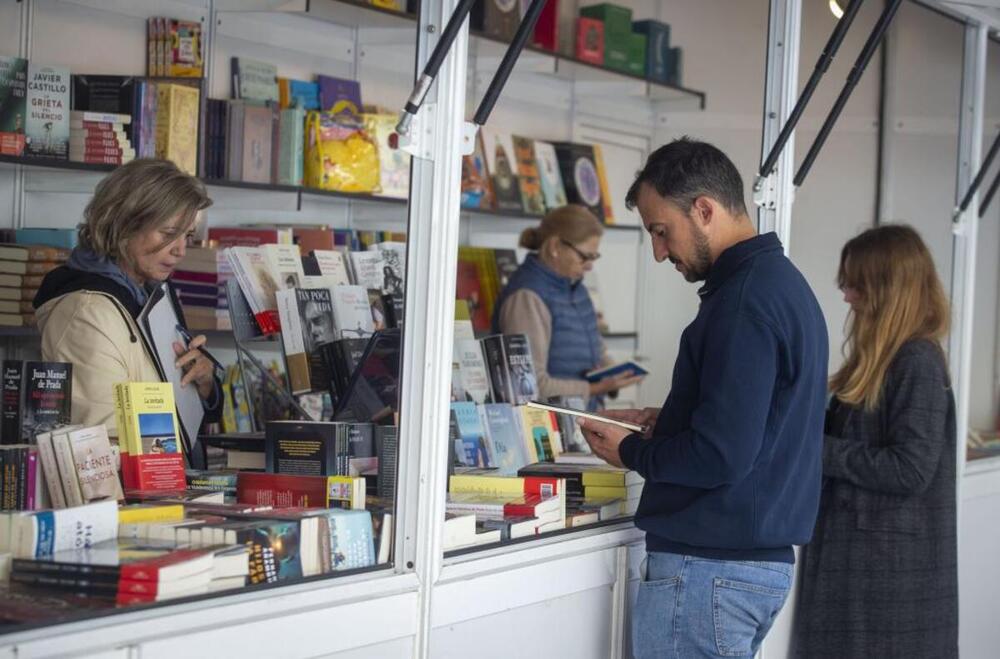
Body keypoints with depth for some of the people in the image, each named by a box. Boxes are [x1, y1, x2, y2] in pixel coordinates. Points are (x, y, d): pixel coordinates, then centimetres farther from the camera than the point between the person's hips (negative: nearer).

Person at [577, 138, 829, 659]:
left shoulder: (744, 302, -18)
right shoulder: (784, 281, 14)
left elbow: (721, 455, -23)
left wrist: (629, 451, -7)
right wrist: (664, 421, 11)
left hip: (710, 570, -10)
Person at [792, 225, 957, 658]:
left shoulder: (918, 364, -16)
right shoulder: (880, 359, 12)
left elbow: (910, 470, -21)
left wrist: (816, 450, -18)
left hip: (895, 568, -9)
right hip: (859, 553, 9)